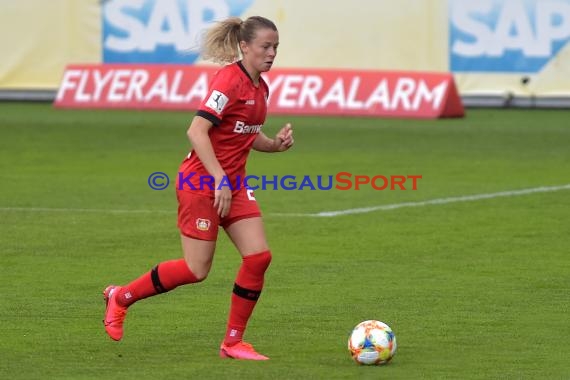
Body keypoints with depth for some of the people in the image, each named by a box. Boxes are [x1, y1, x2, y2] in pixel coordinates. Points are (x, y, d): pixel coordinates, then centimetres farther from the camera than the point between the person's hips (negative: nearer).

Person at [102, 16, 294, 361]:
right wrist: (219, 179, -26)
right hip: (201, 181, -8)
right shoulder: (230, 81, -18)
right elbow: (197, 131, -24)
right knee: (197, 270, -4)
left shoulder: (260, 87, 8)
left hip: (233, 183, 8)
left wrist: (275, 144, 1)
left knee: (259, 256, -5)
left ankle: (233, 342, 4)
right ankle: (121, 297, 17)